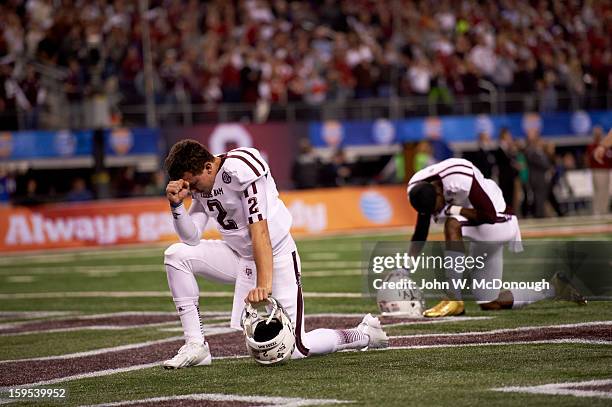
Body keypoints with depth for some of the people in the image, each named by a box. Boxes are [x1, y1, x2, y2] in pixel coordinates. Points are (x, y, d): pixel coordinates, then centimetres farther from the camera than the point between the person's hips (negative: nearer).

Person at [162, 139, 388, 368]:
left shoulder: (241, 168, -23)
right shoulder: (200, 183, 1)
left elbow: (259, 230, -28)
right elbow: (191, 238, -3)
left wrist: (264, 284, -34)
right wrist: (177, 204, -19)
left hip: (274, 257, -8)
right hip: (238, 256, 8)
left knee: (293, 349, -12)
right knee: (176, 256, -10)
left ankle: (364, 334, 13)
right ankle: (196, 347, -7)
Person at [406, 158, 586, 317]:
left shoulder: (459, 177, -31)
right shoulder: (418, 188, -9)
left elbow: (490, 216, -25)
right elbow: (420, 234, 2)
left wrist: (452, 210, -25)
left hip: (496, 225, -8)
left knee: (452, 224, -35)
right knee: (490, 304, 6)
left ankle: (454, 300, -30)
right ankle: (553, 288, 21)